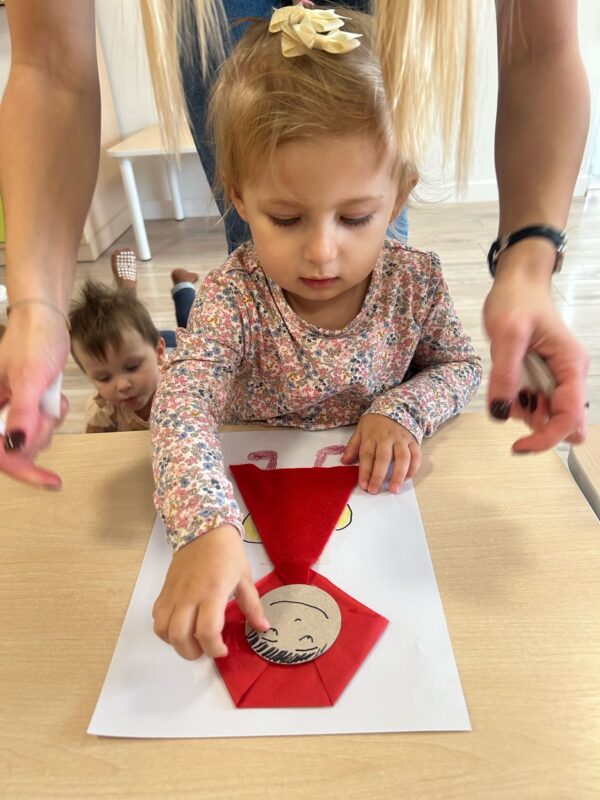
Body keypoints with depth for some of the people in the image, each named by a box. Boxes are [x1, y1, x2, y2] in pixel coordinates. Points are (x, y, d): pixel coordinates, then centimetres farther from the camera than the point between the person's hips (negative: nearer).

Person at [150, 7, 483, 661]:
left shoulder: (415, 281, -14)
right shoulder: (233, 297, -22)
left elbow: (460, 365, 2)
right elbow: (182, 405, -34)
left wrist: (403, 409, -19)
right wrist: (208, 527, -52)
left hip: (375, 492, 3)